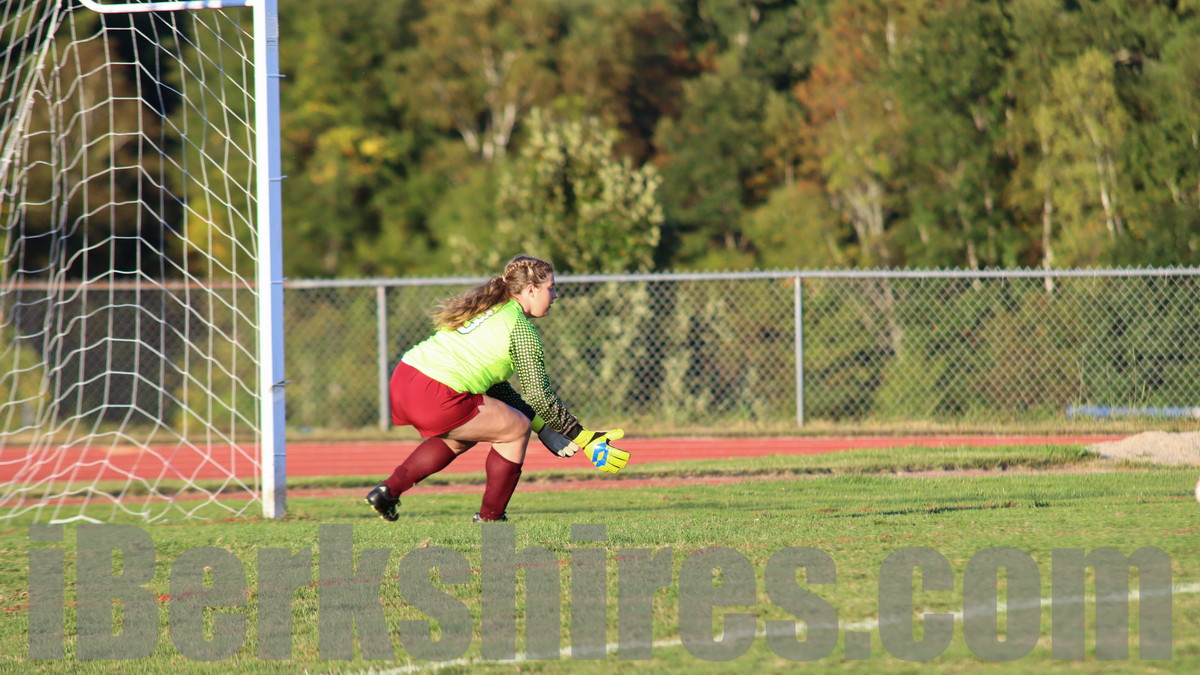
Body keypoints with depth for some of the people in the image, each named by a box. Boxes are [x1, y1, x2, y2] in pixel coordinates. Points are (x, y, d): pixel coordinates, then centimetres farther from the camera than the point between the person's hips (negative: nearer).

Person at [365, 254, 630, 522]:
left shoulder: (483, 309, 24)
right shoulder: (521, 330, -2)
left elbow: (494, 385, 27)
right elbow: (539, 396, -3)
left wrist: (541, 425, 26)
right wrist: (583, 437, 5)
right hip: (436, 398, -9)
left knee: (461, 438, 31)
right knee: (517, 428, 8)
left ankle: (389, 489, 21)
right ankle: (489, 517, 16)